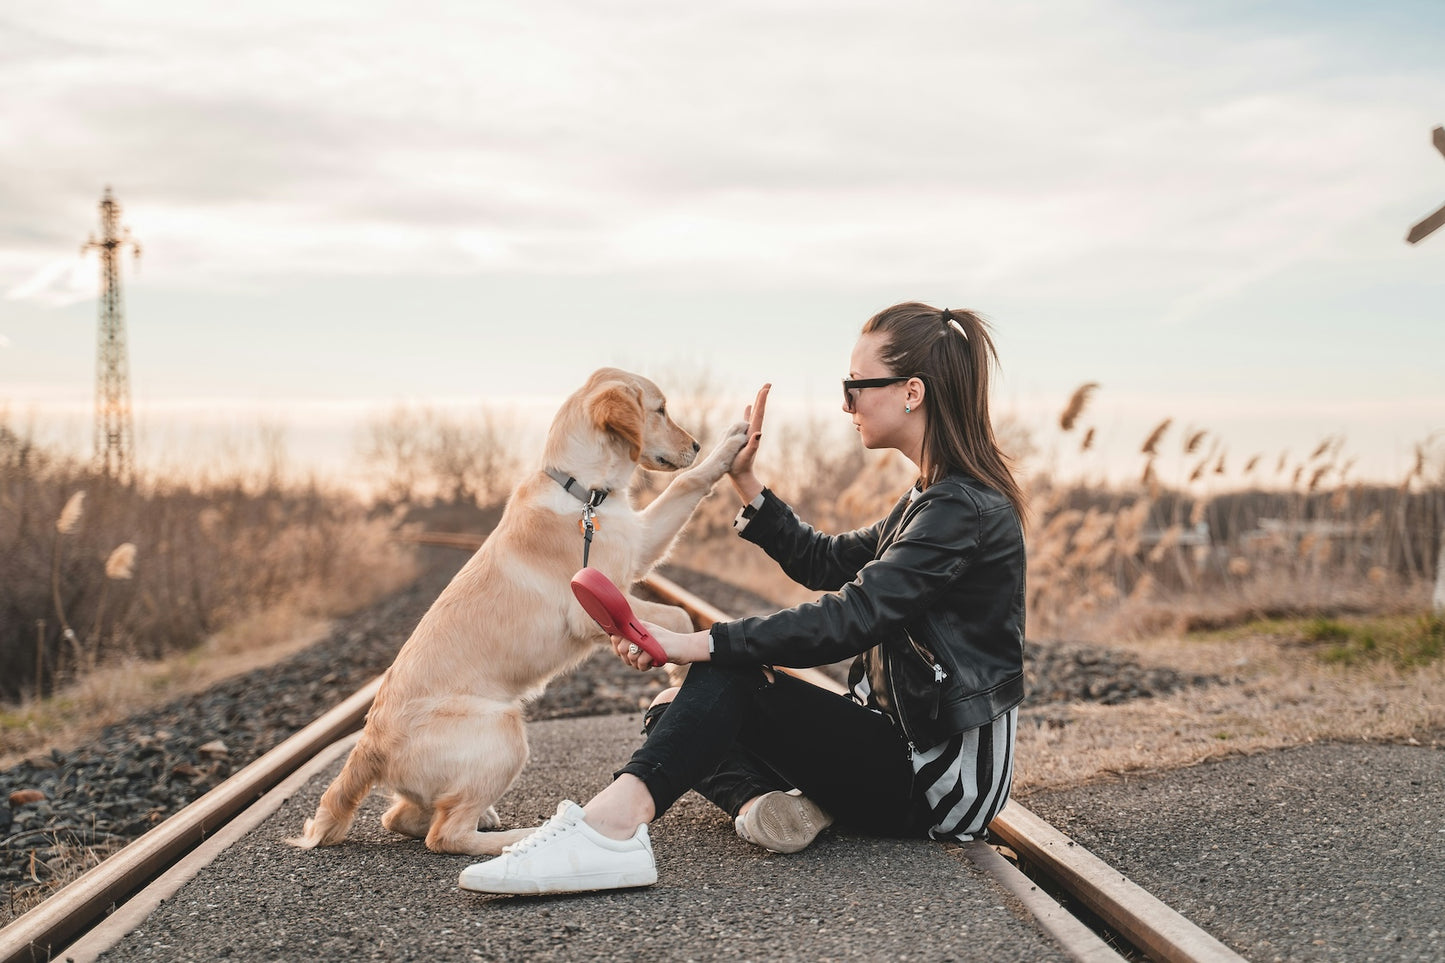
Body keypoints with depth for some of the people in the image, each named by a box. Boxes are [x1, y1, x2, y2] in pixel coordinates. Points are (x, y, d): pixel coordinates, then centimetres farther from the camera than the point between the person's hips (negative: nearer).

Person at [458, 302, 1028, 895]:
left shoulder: (964, 509, -18)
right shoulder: (936, 499, 14)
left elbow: (851, 618, -28)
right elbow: (823, 563, 22)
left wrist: (697, 645, -30)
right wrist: (745, 482, 13)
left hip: (941, 774, -9)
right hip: (906, 743, 9)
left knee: (729, 674, -24)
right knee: (674, 713, 3)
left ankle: (608, 828, -41)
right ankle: (763, 802, -24)